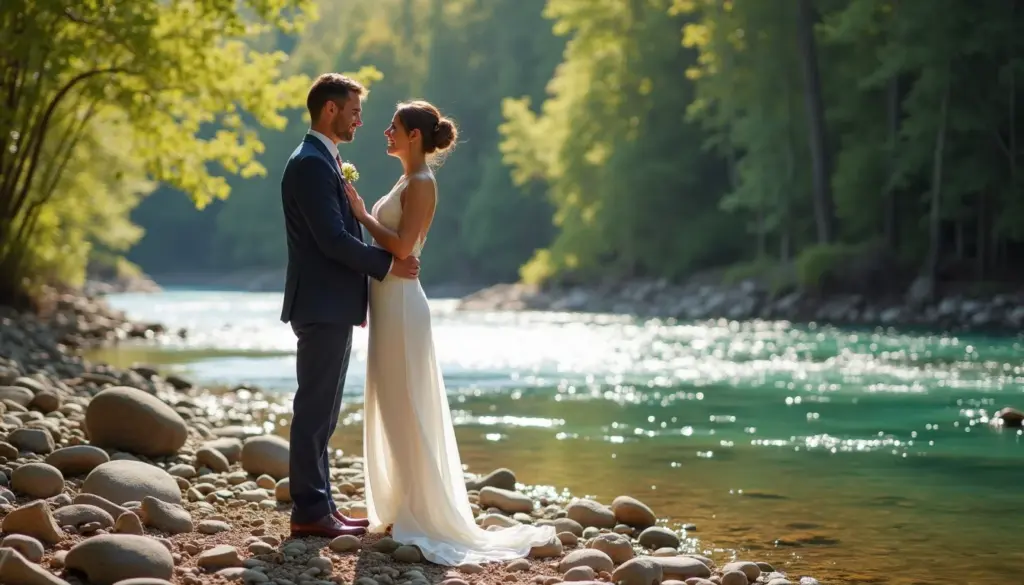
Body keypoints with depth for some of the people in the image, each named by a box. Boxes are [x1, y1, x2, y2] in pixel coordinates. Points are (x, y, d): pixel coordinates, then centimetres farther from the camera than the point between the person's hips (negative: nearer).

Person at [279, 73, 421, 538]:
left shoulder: (324, 161, 19)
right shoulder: (311, 163, -14)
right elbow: (332, 238, -21)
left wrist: (359, 297, 19)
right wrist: (387, 264, -13)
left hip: (333, 308, 10)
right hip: (322, 307, -10)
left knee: (321, 412, 12)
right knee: (315, 410, -6)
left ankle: (318, 505, 17)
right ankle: (310, 512, -2)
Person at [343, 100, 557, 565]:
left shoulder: (421, 183, -13)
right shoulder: (408, 181, 16)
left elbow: (402, 246, -22)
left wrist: (362, 214, -14)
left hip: (400, 305, -10)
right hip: (389, 303, 10)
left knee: (405, 410, -5)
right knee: (394, 409, 12)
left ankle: (423, 516, 0)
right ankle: (405, 509, 18)